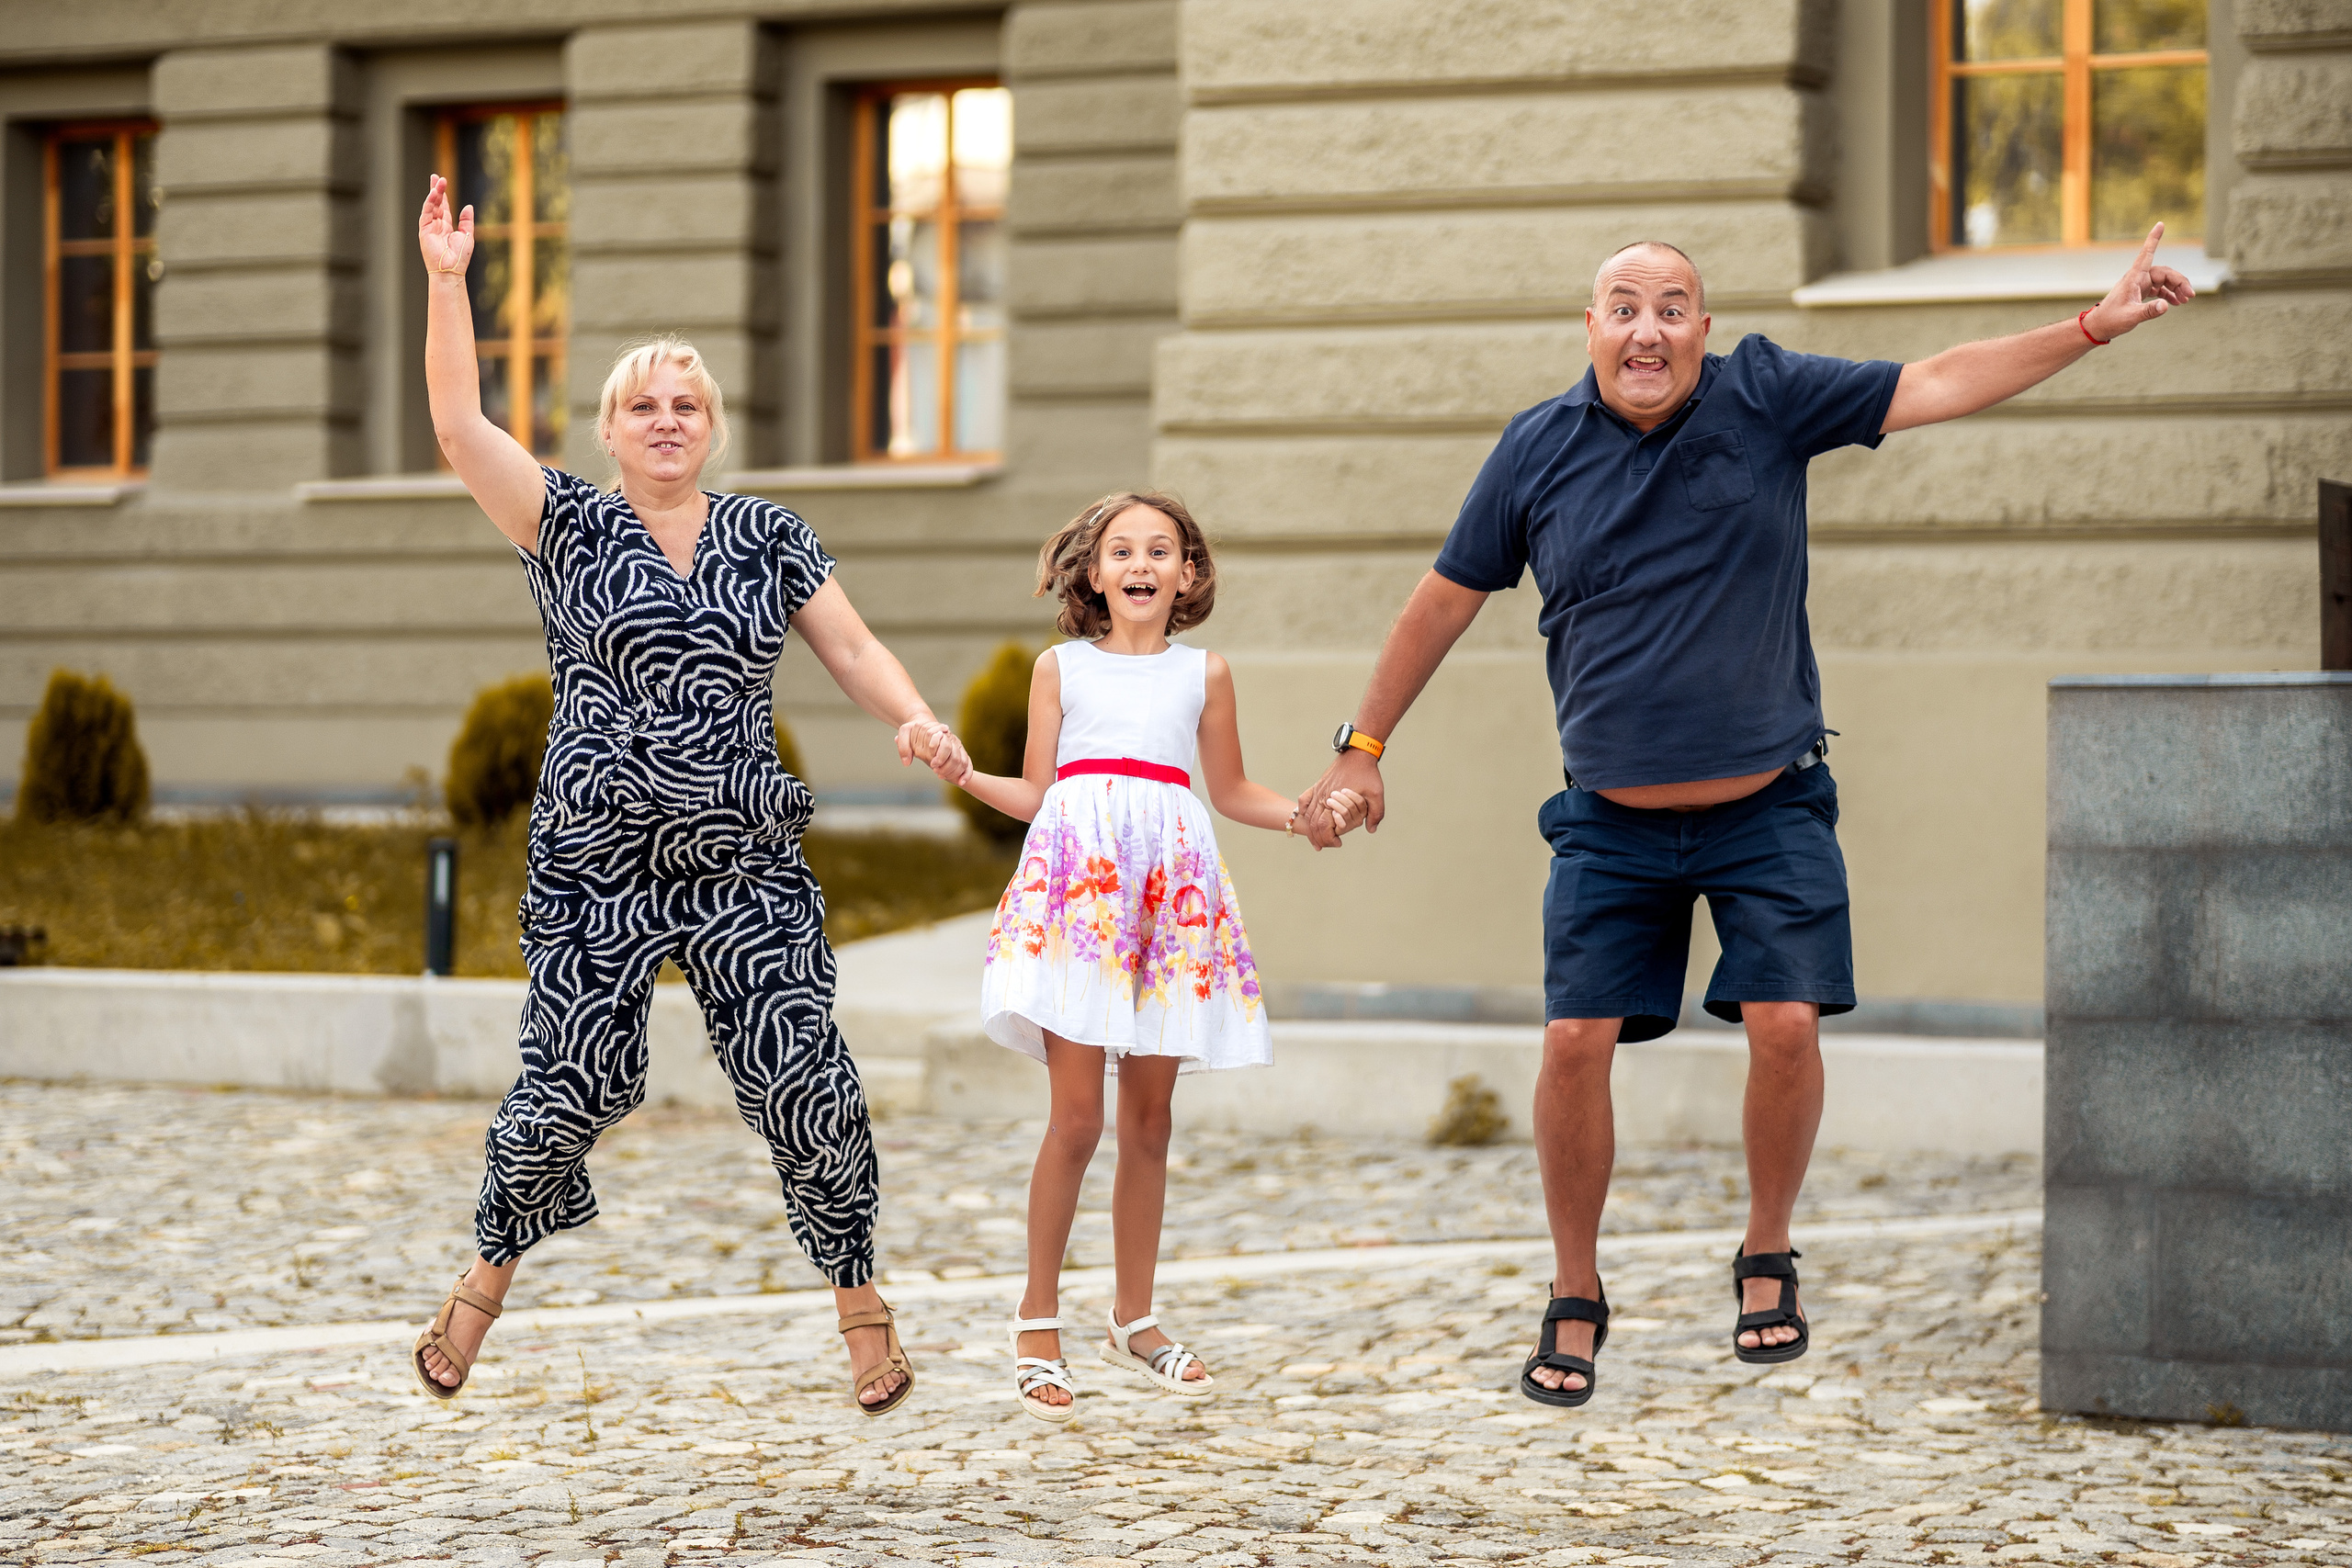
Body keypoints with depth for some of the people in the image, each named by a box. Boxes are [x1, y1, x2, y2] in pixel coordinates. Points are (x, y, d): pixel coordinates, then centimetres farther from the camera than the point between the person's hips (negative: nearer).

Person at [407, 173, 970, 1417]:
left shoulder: (770, 538, 10)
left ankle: (858, 1296, 13)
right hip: (597, 866, -2)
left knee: (806, 1087, -3)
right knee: (565, 1089, -1)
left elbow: (851, 647, 9)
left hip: (746, 868, 2)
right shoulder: (569, 524, 2)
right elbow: (459, 426, -9)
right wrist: (446, 281, -18)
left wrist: (918, 721, -11)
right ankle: (489, 1274, 23)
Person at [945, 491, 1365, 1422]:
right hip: (1076, 876, -2)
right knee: (1076, 1117, -9)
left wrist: (1307, 815, 7)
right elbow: (1032, 794, 12)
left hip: (1172, 887, 2)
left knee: (1149, 1119, 5)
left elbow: (1231, 792, 22)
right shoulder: (1062, 667, 10)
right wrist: (958, 773, -4)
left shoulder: (1203, 674, 14)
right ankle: (1039, 1322, 3)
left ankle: (1134, 1318, 18)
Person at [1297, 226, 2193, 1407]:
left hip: (1770, 810, -1)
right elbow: (1444, 600, 7)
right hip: (1612, 822, 1)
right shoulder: (1538, 451, -3)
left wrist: (2096, 325, -16)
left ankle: (1767, 1259, 12)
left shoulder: (1763, 398, -5)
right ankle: (1574, 1300, 10)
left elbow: (1936, 387, -7)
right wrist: (1362, 748, 10)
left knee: (1786, 1023, -13)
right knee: (1575, 1041, -8)